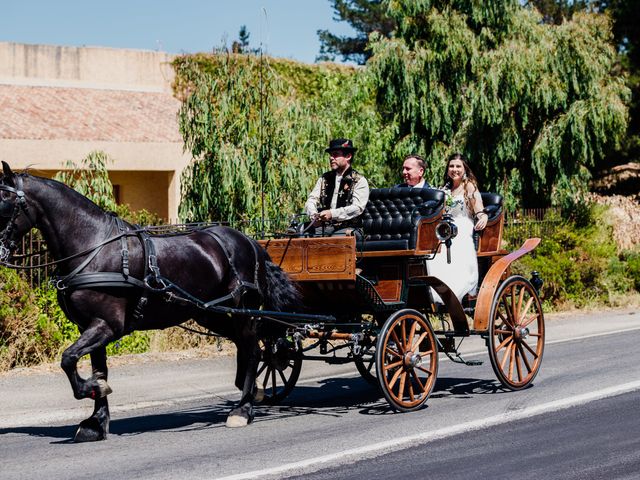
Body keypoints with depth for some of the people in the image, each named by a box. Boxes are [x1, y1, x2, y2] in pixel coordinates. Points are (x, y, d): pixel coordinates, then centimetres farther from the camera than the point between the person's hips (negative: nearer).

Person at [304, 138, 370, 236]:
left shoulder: (360, 181, 5)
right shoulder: (324, 179, 20)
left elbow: (357, 208, -8)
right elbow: (311, 200, 11)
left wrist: (332, 214, -21)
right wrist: (314, 215, -13)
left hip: (345, 228, -4)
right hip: (322, 227, 4)